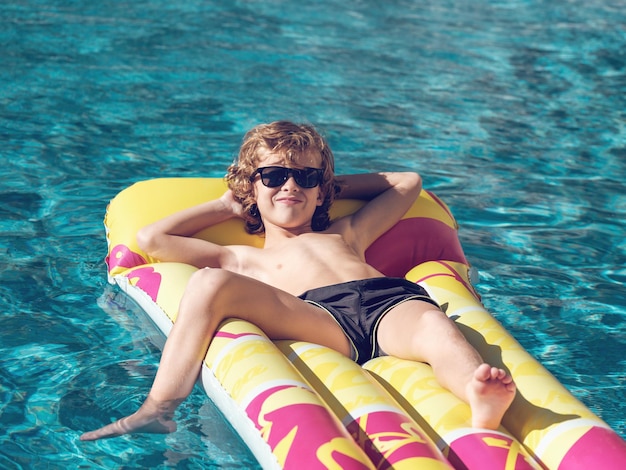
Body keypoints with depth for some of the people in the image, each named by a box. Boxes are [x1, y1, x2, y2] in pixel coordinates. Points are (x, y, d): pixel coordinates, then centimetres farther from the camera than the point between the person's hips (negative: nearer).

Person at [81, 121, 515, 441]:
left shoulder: (344, 234, 41)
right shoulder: (244, 258, 33)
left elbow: (408, 182, 52)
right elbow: (150, 239, 31)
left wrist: (334, 185, 47)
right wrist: (226, 205, 40)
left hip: (389, 301, 2)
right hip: (321, 316, -1)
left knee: (434, 324, -35)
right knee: (210, 283, -23)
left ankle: (484, 406, -65)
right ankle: (159, 409, -30)